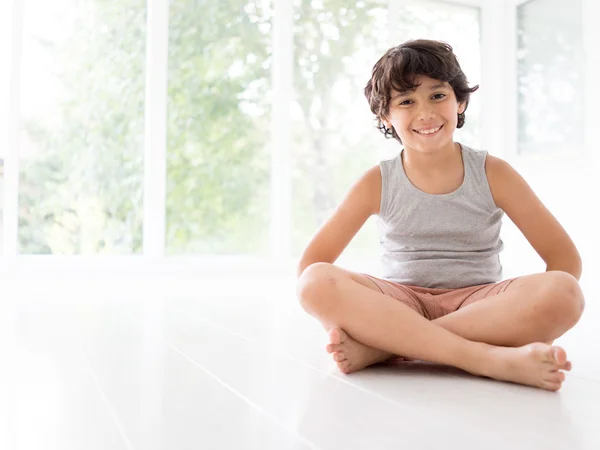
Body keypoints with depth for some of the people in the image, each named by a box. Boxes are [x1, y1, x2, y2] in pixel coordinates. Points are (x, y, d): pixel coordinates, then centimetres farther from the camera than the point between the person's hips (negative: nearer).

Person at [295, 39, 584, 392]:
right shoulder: (377, 183, 2)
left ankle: (381, 346, -28)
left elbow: (565, 258, 2)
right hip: (399, 306, 0)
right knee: (316, 282, -28)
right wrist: (358, 315, -17)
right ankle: (491, 359, -34)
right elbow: (312, 263, 1)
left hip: (478, 306, 0)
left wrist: (526, 319, -16)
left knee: (565, 293, -29)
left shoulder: (492, 174, 2)